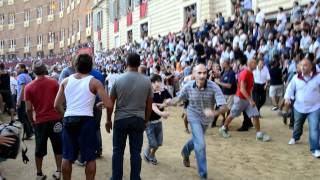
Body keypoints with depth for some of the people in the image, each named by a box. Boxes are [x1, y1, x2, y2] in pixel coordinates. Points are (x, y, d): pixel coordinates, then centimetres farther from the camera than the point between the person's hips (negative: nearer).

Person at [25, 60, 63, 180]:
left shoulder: (28, 87, -6)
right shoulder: (54, 82, -5)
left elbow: (29, 109, -7)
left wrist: (32, 121, 9)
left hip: (40, 122, 0)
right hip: (56, 119, 0)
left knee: (40, 149, 13)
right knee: (58, 146, 13)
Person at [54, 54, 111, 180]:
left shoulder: (66, 81, 8)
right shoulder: (94, 82, -2)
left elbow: (57, 105, 8)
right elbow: (108, 104, -10)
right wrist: (101, 103, 11)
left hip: (68, 120, 4)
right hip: (86, 121, -3)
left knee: (67, 157, 15)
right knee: (90, 157, 9)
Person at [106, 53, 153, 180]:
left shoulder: (118, 79, -5)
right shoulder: (147, 81, -2)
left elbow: (110, 102, 0)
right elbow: (149, 105, 3)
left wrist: (108, 119, 11)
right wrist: (146, 121, 16)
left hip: (121, 119, -1)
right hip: (138, 120, 1)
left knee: (118, 151, 11)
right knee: (136, 152, 8)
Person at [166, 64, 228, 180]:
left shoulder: (214, 87, -31)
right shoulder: (188, 86, -23)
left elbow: (224, 107, -38)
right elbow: (179, 98, -3)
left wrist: (214, 113, -57)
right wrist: (170, 102, -20)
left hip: (207, 118, 2)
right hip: (194, 116, -2)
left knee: (197, 140, 26)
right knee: (200, 144, -15)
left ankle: (185, 152, 60)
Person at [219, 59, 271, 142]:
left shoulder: (251, 73, 6)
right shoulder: (245, 73, -22)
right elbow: (242, 89, -26)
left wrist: (250, 99, 19)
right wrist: (250, 100, -29)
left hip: (248, 99, 8)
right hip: (240, 98, -8)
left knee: (256, 115, 0)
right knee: (232, 115, 8)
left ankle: (259, 134, 6)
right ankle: (223, 129, 28)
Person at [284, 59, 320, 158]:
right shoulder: (296, 77, -5)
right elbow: (290, 88, -2)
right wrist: (287, 98, -16)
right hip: (299, 107, 3)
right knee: (297, 125, 24)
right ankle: (295, 137, 53)